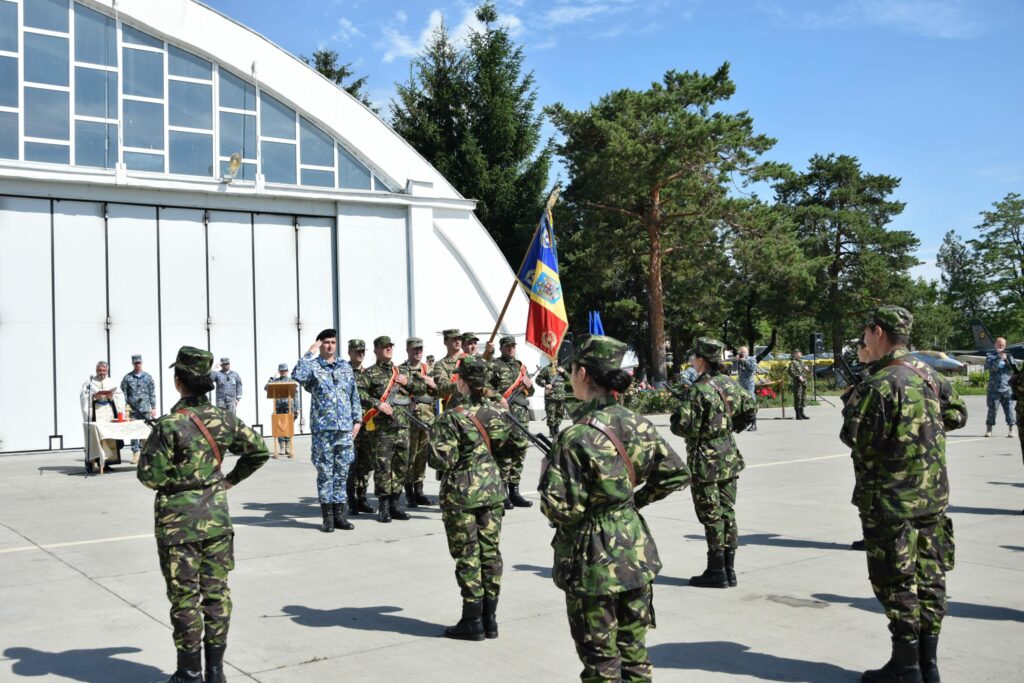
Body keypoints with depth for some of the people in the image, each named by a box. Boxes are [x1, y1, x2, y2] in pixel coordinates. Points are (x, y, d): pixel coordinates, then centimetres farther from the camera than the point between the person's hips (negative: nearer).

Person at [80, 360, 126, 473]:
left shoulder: (113, 382, 16)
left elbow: (120, 396, 10)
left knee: (109, 437, -2)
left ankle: (105, 462, 3)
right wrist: (94, 396, -14)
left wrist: (111, 396, -8)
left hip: (109, 412, 3)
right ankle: (90, 463, -10)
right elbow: (83, 396, 1)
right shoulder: (89, 382, 9)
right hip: (95, 414, -3)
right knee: (95, 437, -12)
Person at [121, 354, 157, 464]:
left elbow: (152, 393, 7)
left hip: (145, 409, 0)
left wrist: (153, 408, 2)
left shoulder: (148, 377, 7)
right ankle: (135, 454, 5)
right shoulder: (127, 378, 5)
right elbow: (124, 394, 3)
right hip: (132, 409, 0)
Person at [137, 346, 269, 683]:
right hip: (216, 514, 4)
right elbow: (258, 450, 8)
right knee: (216, 591, 12)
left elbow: (150, 476, -16)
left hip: (179, 519, -4)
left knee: (185, 597, 6)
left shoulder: (169, 425, -17)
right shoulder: (223, 418, -1)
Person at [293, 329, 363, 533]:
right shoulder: (313, 366, -1)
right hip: (323, 427, -4)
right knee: (325, 472, 0)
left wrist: (357, 420, 11)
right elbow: (297, 375, -24)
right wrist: (310, 353, -16)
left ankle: (340, 514, 14)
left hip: (345, 427, 4)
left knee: (342, 472, 7)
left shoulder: (345, 366, 13)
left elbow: (354, 395, 17)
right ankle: (327, 517, 7)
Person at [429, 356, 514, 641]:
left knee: (467, 556, 3)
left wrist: (434, 438, 0)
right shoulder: (498, 411, 1)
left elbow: (441, 460, -18)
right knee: (490, 551, 10)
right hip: (492, 489, 5)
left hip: (461, 493, -5)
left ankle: (473, 621, 9)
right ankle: (490, 619, 18)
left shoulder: (451, 417, -17)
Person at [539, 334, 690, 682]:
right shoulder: (637, 423, -1)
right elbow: (677, 474, 5)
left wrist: (548, 470, -3)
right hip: (637, 553, 6)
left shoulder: (576, 437, -20)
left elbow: (561, 509, -21)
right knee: (634, 653, 18)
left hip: (593, 563, -6)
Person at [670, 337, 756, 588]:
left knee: (711, 516, 0)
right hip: (730, 458, 7)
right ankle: (729, 569, 19)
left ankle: (716, 572, 6)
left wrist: (675, 416, -3)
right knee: (728, 513, 12)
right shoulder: (730, 384, 5)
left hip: (705, 463, -7)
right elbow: (751, 408, 17)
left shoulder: (697, 390, -20)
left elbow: (683, 427, -23)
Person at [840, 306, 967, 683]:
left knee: (896, 582, 2)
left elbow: (855, 438, -16)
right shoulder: (930, 375, 6)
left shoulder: (880, 385, -19)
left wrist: (853, 403, -1)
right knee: (929, 576, 12)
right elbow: (957, 414, 18)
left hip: (892, 500, -7)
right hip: (933, 495, 8)